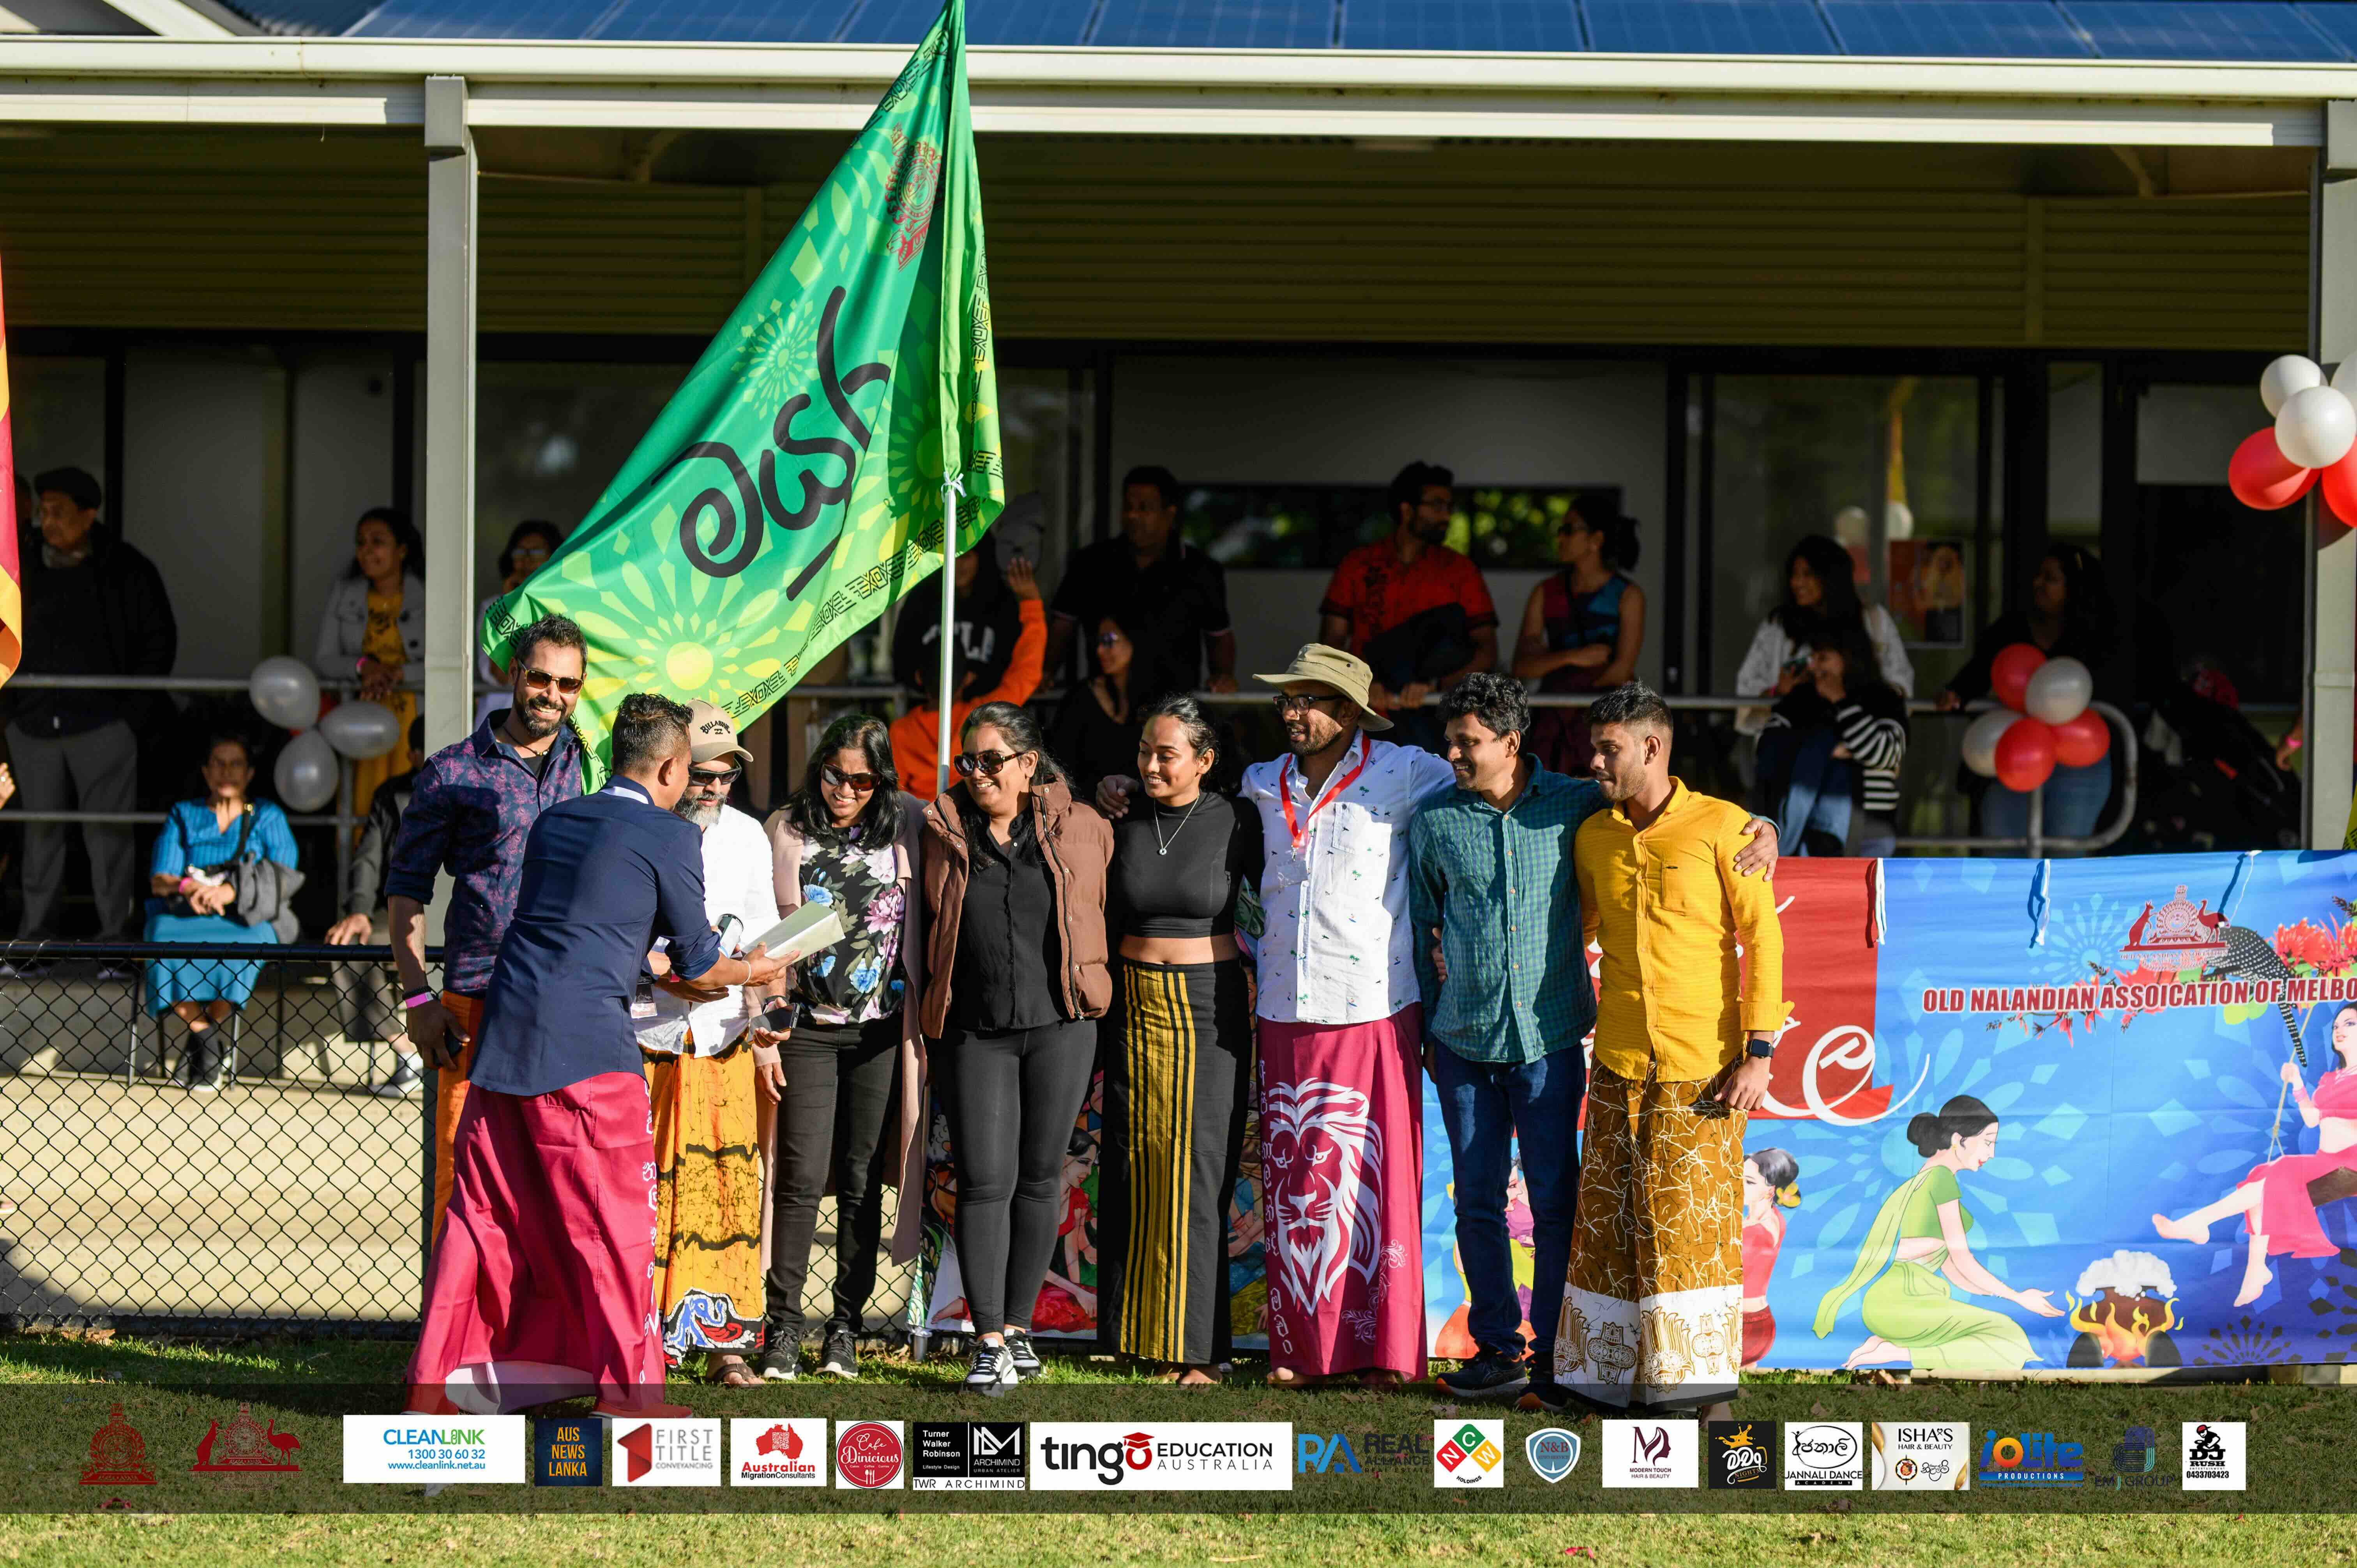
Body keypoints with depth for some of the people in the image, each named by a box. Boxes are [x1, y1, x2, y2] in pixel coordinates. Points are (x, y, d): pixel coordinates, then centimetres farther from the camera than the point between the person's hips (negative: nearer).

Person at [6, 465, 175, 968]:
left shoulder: (128, 571, 0)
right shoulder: (24, 569, 8)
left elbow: (161, 640, 4)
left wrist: (135, 711, -3)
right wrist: (12, 709, 6)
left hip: (103, 725, -3)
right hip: (35, 727, 3)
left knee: (108, 834, -5)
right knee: (41, 833, 8)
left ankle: (115, 945, 0)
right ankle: (35, 940, 15)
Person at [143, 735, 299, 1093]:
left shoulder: (268, 818, 13)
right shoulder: (183, 816, 18)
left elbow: (283, 881, 0)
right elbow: (159, 880, 8)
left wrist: (231, 892, -17)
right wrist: (188, 889, -16)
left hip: (247, 920, -1)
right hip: (183, 917, 2)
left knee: (233, 951, -38)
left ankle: (202, 1038, -19)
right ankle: (208, 1041, -23)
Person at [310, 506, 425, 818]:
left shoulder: (426, 596, 0)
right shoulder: (343, 594, 10)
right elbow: (322, 660, 7)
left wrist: (395, 674, -17)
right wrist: (363, 666, -12)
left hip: (413, 721, -2)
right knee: (362, 804, -7)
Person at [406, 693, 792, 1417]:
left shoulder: (553, 821, 17)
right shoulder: (671, 838, -3)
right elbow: (700, 970, 4)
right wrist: (757, 971, 24)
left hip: (504, 1042, 7)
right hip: (588, 1047, -6)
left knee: (481, 1214, 12)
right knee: (616, 1223, 3)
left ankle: (432, 1384, 14)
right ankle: (629, 1392, 6)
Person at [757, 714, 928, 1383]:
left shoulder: (905, 832, 4)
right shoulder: (788, 832, 1)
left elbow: (923, 931, 9)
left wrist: (923, 1025, 1)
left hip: (881, 1031, 1)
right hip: (809, 1027, -1)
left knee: (863, 1181, 3)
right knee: (802, 1178, -6)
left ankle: (846, 1324, 11)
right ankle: (784, 1325, 1)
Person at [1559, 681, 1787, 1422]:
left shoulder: (1719, 826, -5)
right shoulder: (1593, 838, 10)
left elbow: (1762, 936, -5)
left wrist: (1759, 1052, -10)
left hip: (1702, 1062, -5)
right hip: (1619, 1061, 5)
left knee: (1693, 1217, -4)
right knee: (1612, 1217, 3)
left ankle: (1705, 1376, 5)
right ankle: (1619, 1370, 10)